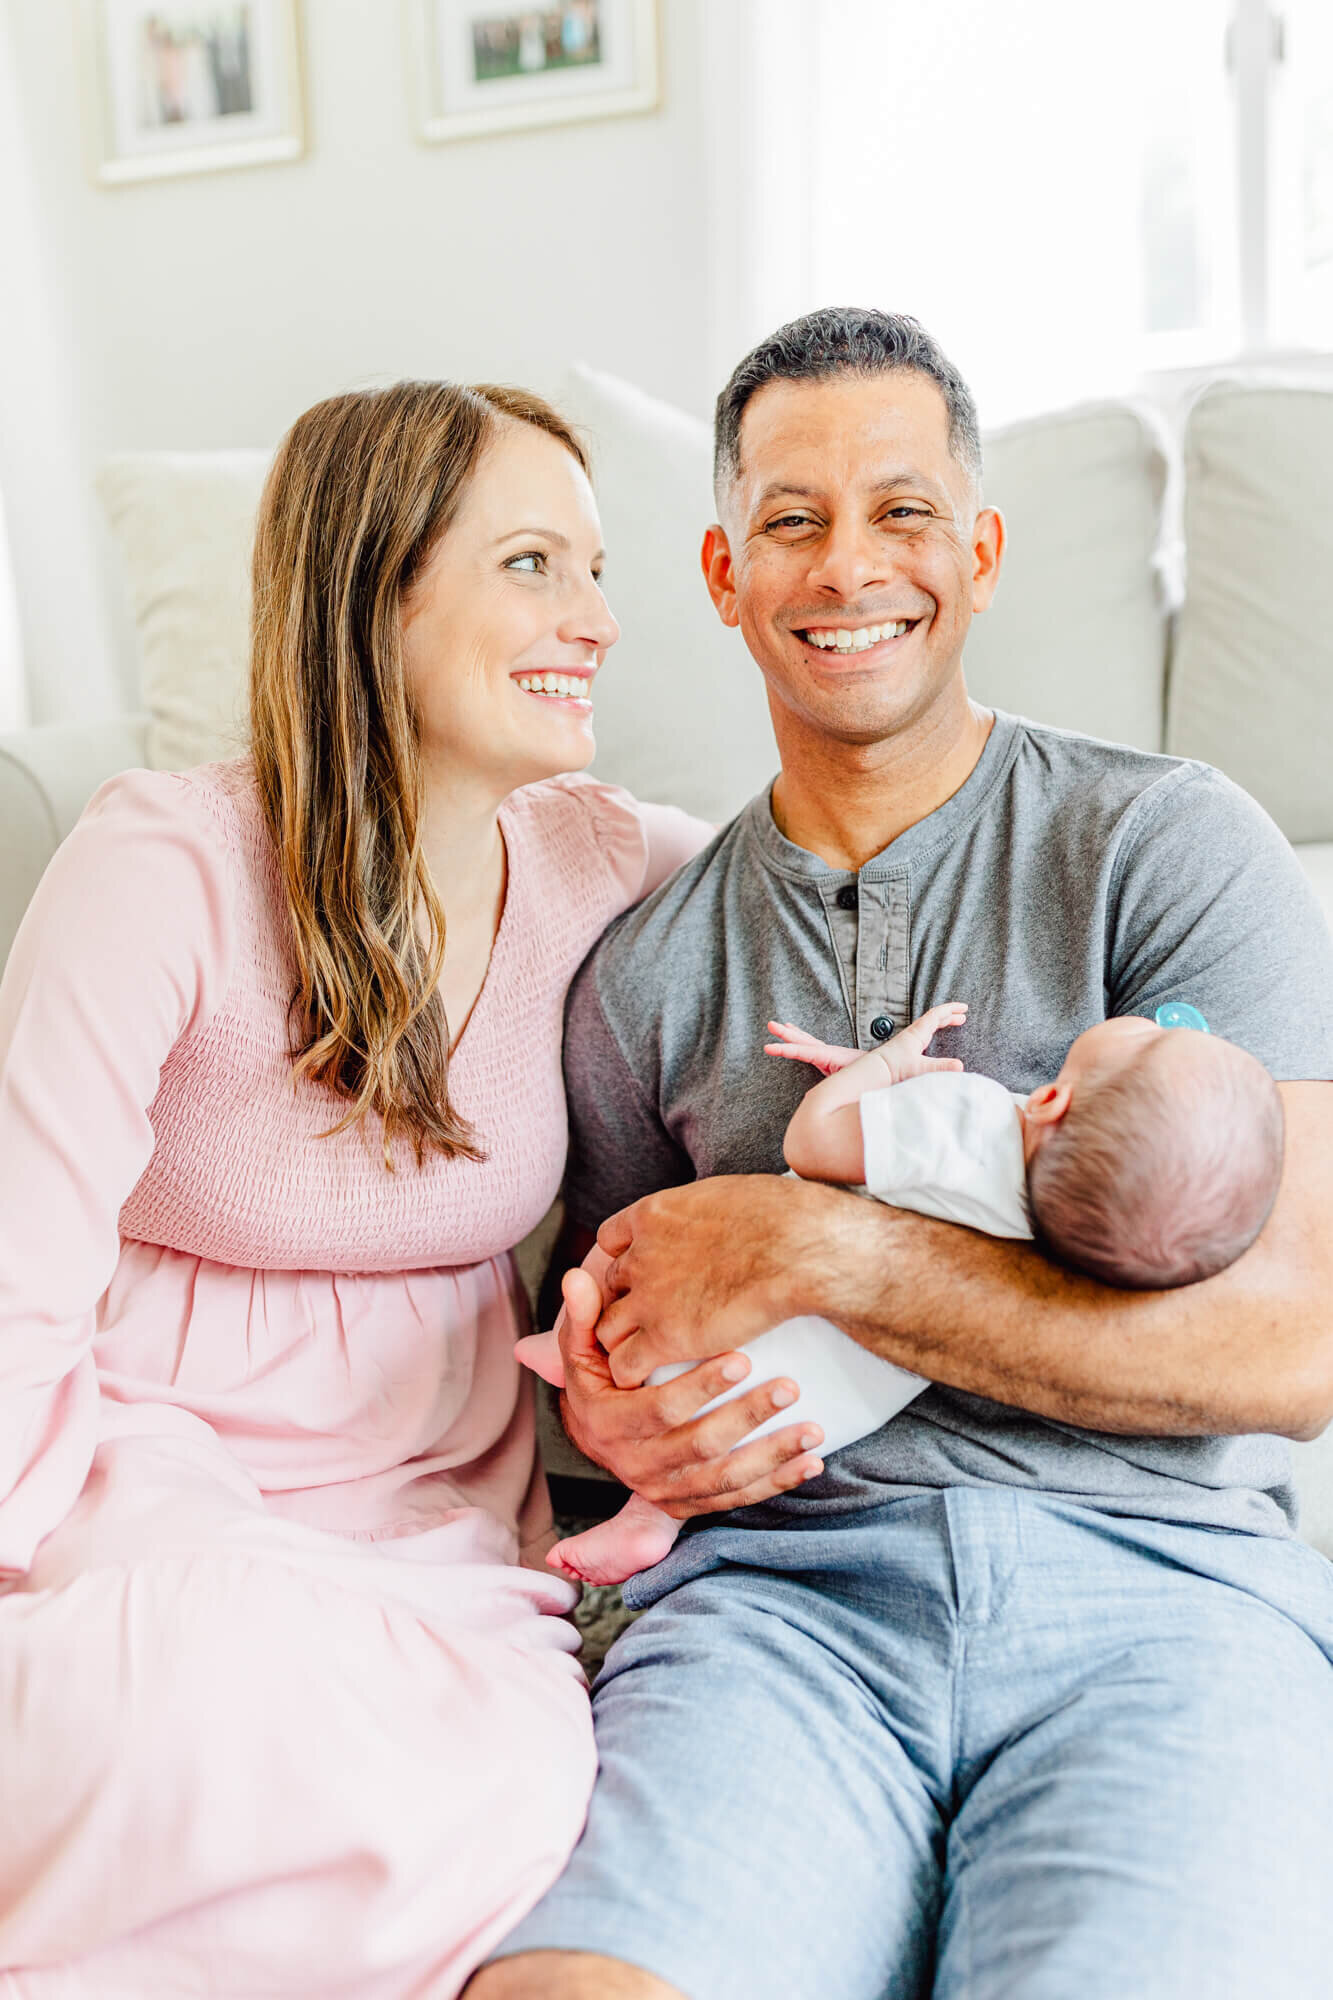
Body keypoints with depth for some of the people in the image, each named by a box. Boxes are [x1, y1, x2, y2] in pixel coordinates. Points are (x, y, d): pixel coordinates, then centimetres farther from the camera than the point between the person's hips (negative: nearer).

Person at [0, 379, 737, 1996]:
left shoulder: (587, 858, -1)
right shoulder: (164, 871, -14)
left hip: (441, 1523, 5)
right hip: (159, 1501, -4)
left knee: (526, 1790, -27)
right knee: (226, 1692, -38)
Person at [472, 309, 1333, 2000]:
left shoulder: (1165, 845, 4)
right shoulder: (646, 970, 15)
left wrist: (816, 1250, -12)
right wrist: (623, 1424, -3)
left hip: (1156, 1572, -1)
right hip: (790, 1584, 2)